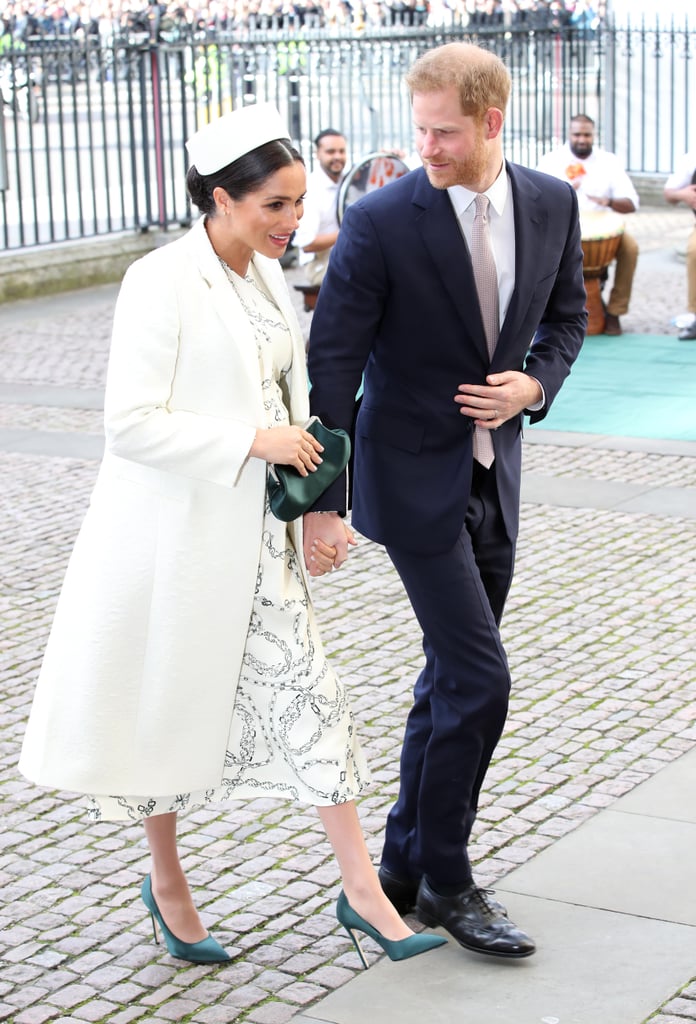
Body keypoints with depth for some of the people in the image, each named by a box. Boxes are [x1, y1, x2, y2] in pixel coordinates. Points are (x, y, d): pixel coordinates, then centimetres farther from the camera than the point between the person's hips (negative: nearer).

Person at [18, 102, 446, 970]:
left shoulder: (268, 279, 7)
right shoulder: (162, 281, -15)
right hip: (173, 535, -6)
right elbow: (131, 421, -20)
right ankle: (167, 884, 30)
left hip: (258, 540, 6)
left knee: (306, 696, 4)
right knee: (168, 710, 10)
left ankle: (362, 893, 10)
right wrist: (255, 440, -22)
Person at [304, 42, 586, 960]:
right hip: (413, 477, -6)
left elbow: (566, 315, 14)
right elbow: (332, 364, -14)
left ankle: (406, 865, 27)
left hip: (494, 472, 6)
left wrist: (533, 385, -7)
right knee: (478, 678, -7)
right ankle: (447, 882, 10)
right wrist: (322, 502, -16)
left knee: (452, 678, 13)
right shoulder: (381, 221, -16)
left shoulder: (552, 205, -2)